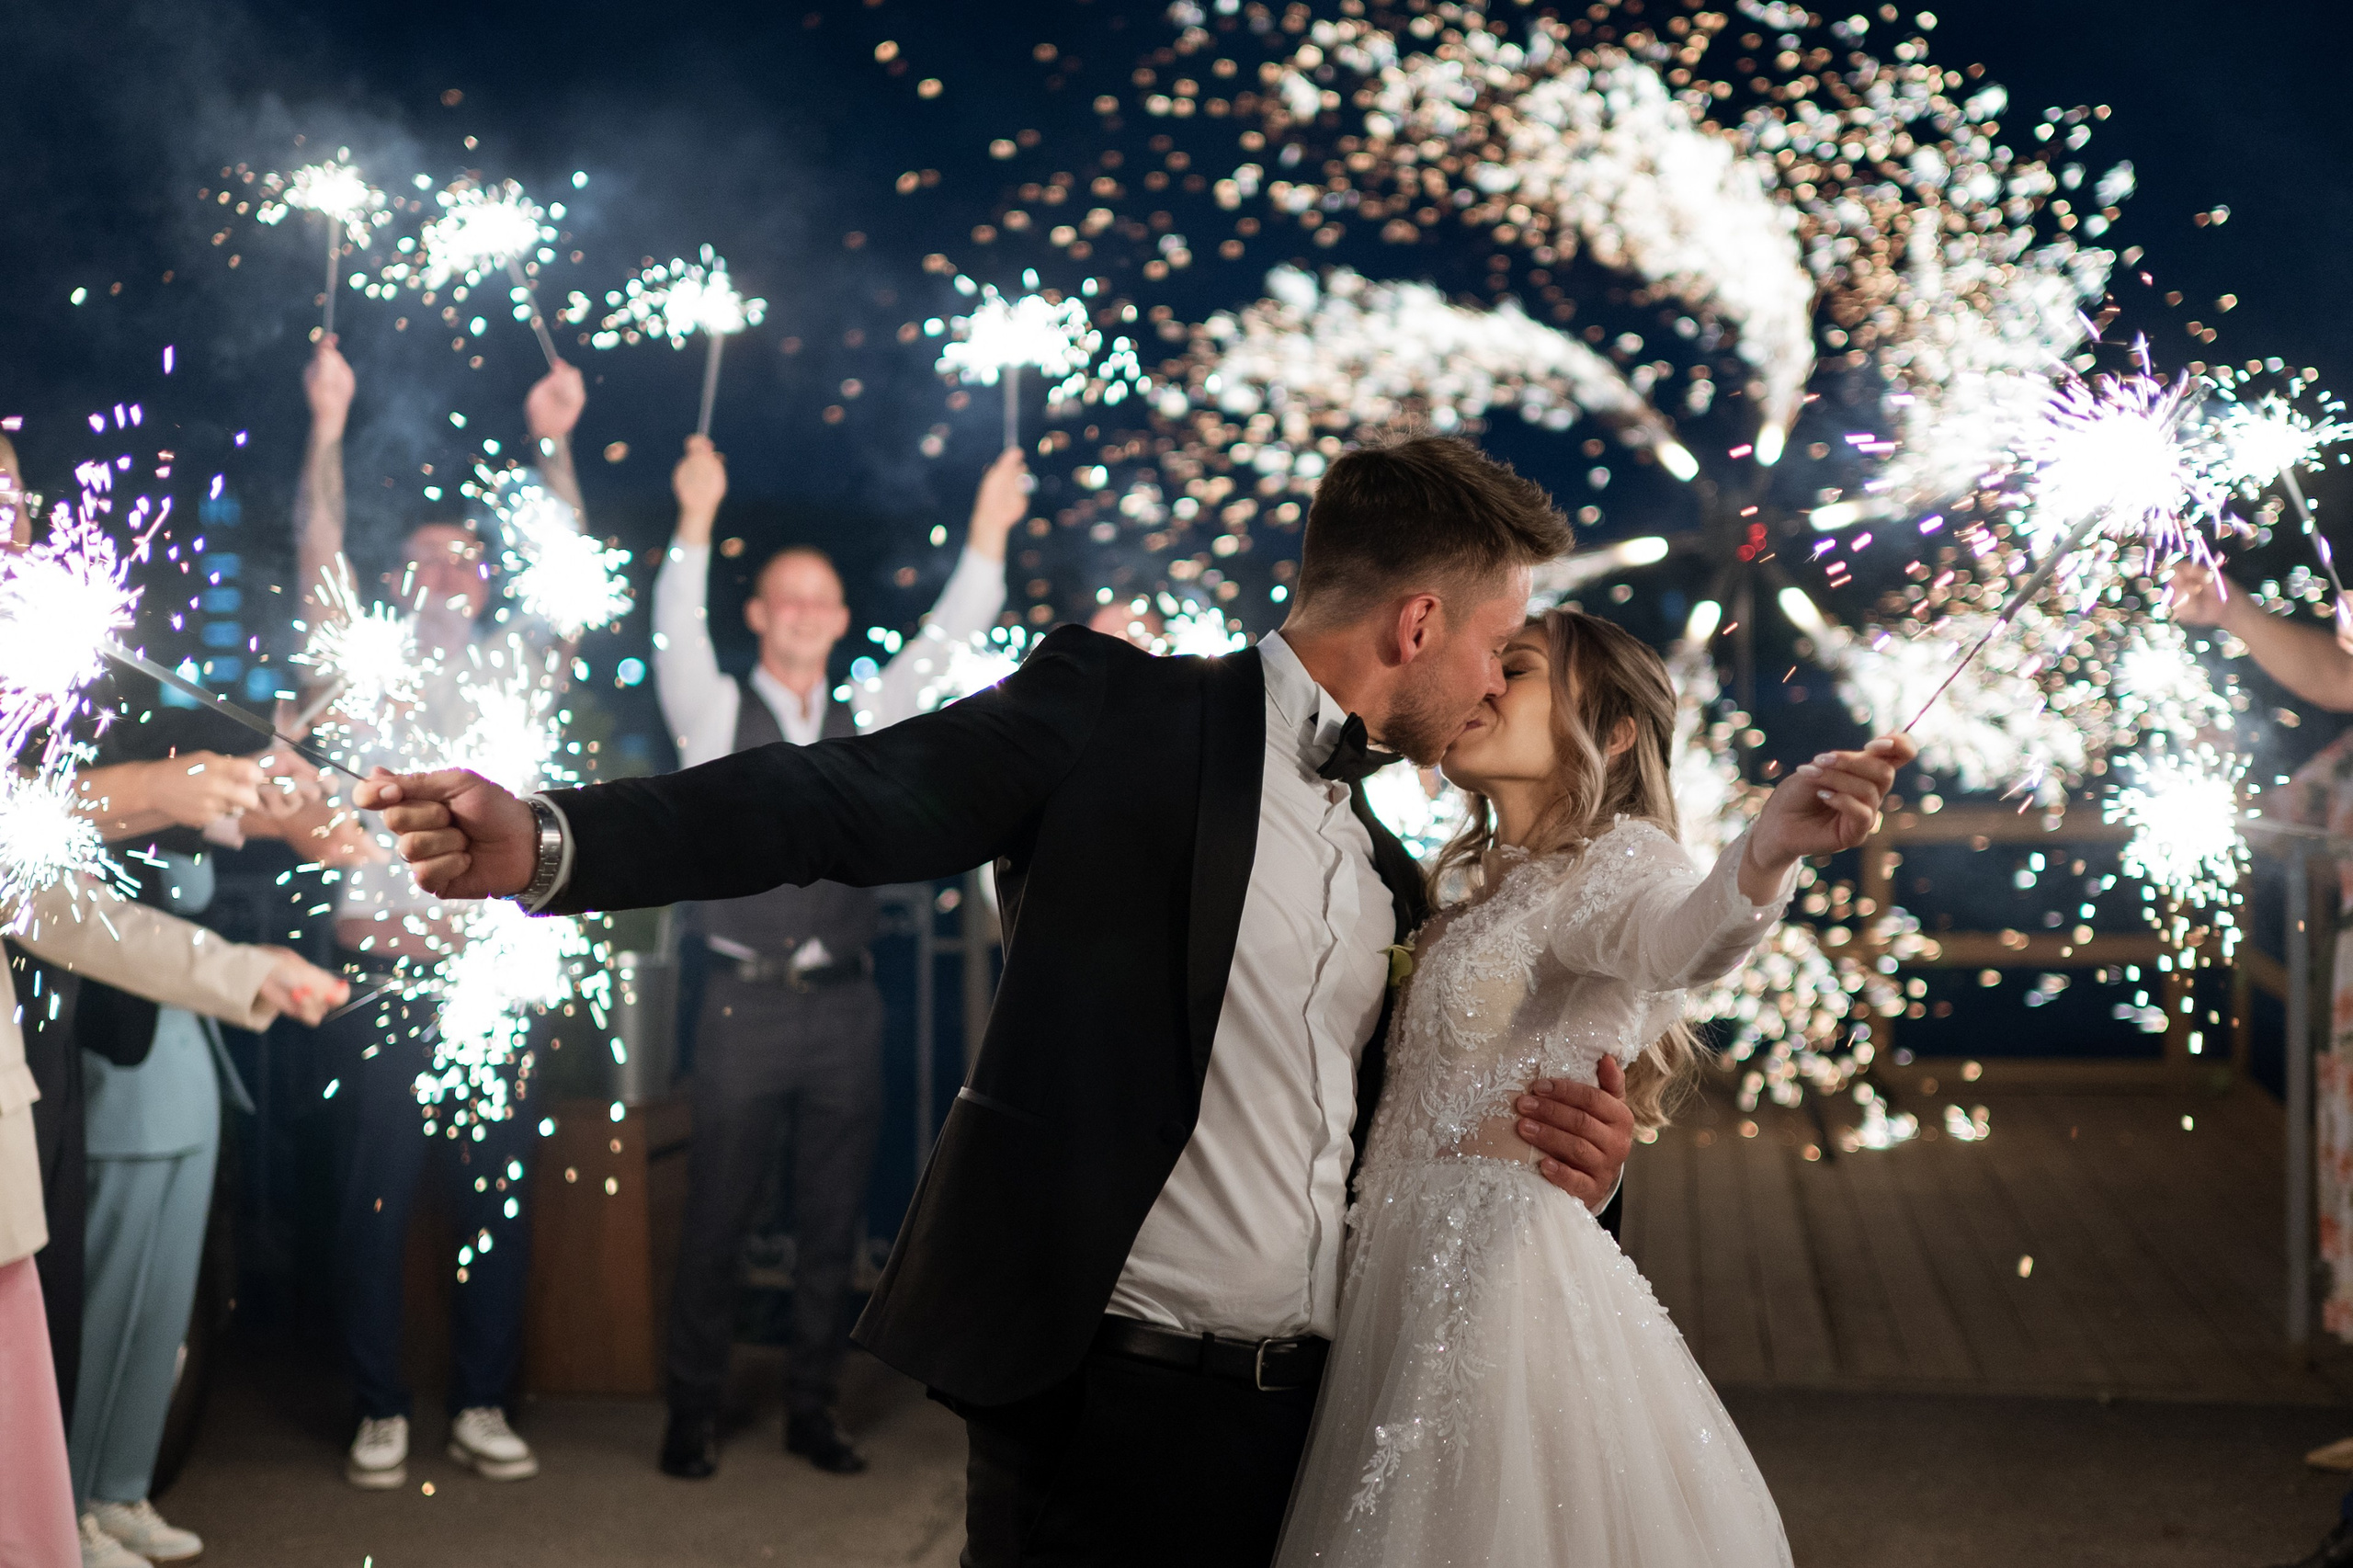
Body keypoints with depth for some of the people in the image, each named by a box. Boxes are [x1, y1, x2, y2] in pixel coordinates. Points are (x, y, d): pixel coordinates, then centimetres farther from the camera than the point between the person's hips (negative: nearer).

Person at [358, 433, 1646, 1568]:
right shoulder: (1116, 712, -4)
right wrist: (549, 841, -29)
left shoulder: (1389, 875, 17)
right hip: (1098, 1399, -6)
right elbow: (848, 801, -15)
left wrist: (1554, 1163, 3)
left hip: (1303, 1420, 6)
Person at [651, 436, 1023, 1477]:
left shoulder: (866, 721, 11)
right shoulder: (716, 713, 3)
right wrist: (696, 522, -28)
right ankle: (693, 1415, 12)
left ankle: (811, 1410, 19)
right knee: (716, 1220, 1)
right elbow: (676, 632, -14)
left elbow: (948, 640, 5)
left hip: (846, 1003, 3)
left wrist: (988, 534, -6)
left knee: (832, 1225, 8)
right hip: (748, 1004, -3)